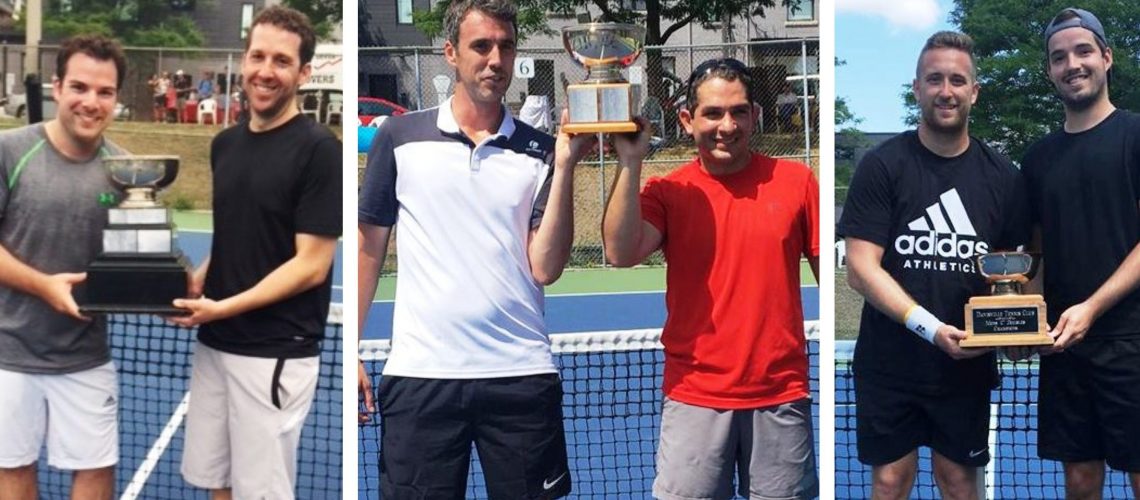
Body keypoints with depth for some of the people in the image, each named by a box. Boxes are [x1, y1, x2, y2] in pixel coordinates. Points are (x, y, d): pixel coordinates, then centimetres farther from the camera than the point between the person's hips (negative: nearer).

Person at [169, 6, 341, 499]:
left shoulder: (318, 149, -13)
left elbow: (312, 266, -15)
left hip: (276, 353, -7)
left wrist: (224, 307, -18)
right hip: (214, 343, 7)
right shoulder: (225, 143, 9)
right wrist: (198, 280, 1)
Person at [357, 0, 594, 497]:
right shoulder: (399, 137, 4)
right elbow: (369, 247, 9)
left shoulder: (540, 151, 4)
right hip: (418, 373, 0)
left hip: (522, 375, 1)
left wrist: (565, 166, -11)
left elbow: (544, 268, -3)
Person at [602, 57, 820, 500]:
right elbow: (621, 254, -17)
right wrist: (630, 162, -20)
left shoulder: (796, 181, 2)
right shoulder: (667, 192, 0)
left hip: (781, 396, 1)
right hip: (695, 398, 0)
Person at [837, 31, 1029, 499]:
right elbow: (860, 268, -13)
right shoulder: (882, 166, -8)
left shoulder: (1002, 175, 2)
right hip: (889, 365, -2)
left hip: (968, 363, 2)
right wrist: (931, 328, -23)